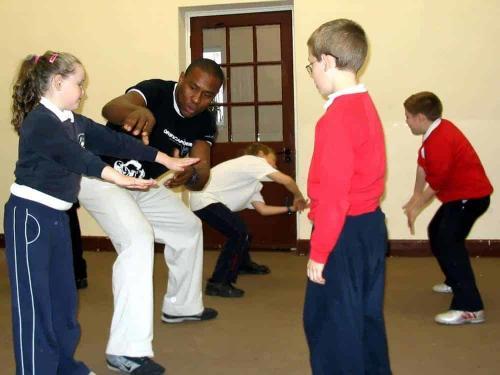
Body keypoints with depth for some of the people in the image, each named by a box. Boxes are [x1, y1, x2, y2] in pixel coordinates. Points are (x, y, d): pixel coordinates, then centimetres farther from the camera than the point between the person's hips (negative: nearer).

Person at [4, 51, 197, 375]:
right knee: (34, 300, -3)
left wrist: (168, 161, 7)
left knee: (64, 297, 14)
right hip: (29, 215, -9)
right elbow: (75, 156, -29)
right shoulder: (39, 121, -17)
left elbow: (115, 142, 9)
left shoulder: (76, 123, 9)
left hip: (58, 216, 9)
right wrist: (118, 178, -41)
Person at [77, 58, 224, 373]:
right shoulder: (156, 92, -24)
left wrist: (190, 173, -41)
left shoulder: (204, 123, -5)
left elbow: (202, 177, -16)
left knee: (189, 227, 18)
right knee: (139, 238, -28)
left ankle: (181, 306, 38)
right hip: (102, 175, -8)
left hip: (144, 185, 8)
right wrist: (137, 111, -69)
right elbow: (111, 108, -45)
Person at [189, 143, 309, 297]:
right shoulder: (253, 160, -6)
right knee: (239, 232, -18)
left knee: (239, 229, 27)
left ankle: (243, 263, 50)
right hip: (204, 200, -11)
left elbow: (262, 209, 16)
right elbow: (286, 180, -14)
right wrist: (298, 197, 4)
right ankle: (218, 283, -19)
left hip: (205, 200, 11)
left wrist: (290, 209, 17)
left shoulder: (252, 180, 22)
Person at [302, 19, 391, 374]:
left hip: (345, 234, -9)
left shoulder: (338, 116, -19)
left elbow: (334, 193, -21)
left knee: (330, 323, 3)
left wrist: (319, 251, -16)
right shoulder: (365, 106, 9)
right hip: (371, 225, 9)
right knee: (366, 317, 18)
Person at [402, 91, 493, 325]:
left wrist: (416, 208, -9)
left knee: (448, 242, -23)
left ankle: (470, 308, -27)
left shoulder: (440, 140, -26)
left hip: (470, 196, -11)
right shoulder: (438, 129, 5)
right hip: (460, 194, 11)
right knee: (436, 232, 24)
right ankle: (457, 282, 42)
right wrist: (416, 196, 11)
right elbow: (423, 165, 10)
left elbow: (436, 183, -21)